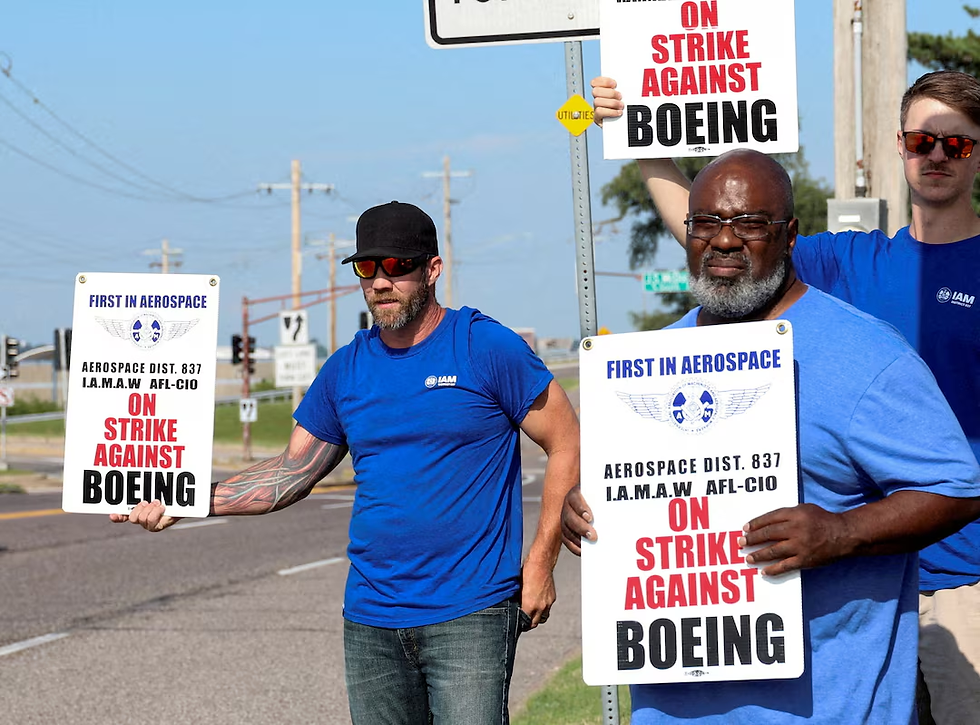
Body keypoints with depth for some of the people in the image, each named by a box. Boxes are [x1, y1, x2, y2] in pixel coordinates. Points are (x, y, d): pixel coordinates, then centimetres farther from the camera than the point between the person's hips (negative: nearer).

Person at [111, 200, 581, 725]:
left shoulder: (488, 348, -4)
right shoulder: (346, 369, 11)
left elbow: (567, 447, -1)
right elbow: (293, 470, 15)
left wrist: (539, 564, -7)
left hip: (470, 616, -5)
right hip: (370, 619, 5)